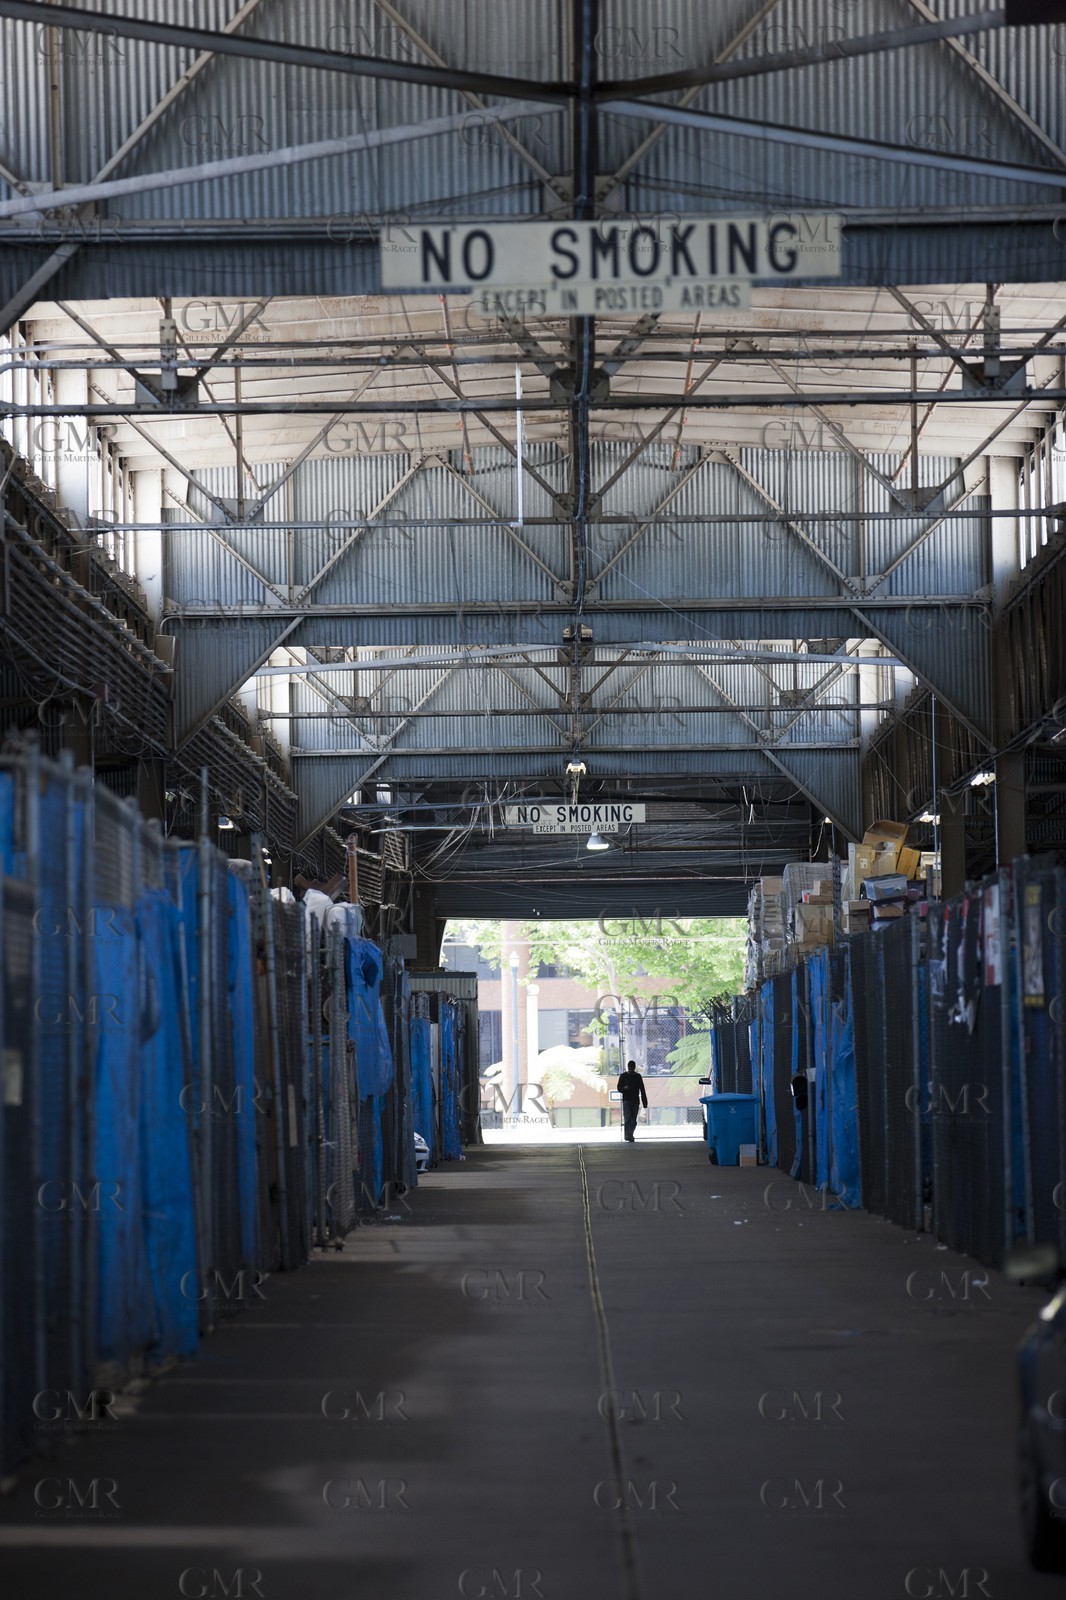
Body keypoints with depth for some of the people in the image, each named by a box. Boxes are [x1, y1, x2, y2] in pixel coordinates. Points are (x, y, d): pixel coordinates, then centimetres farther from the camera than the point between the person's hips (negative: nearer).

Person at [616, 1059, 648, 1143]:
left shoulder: (638, 1076, 9)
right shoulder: (623, 1076, 4)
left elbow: (642, 1090, 9)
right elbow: (619, 1089, 4)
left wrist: (645, 1103, 5)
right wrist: (624, 1088, -21)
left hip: (635, 1101, 2)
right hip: (626, 1101, -2)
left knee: (633, 1121, 3)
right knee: (627, 1118, -14)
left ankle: (630, 1136, 12)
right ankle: (627, 1136, -17)